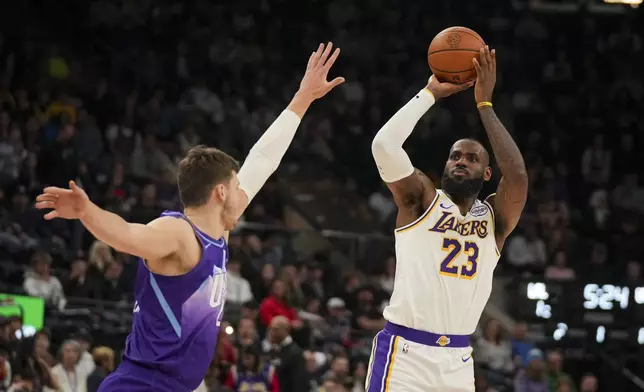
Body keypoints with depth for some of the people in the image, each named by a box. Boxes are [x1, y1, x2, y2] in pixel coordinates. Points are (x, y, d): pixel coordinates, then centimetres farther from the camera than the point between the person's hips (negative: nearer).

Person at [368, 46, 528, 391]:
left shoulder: (495, 217, 9)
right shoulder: (421, 198, 2)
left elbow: (517, 175, -12)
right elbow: (384, 145, -15)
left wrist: (484, 104, -8)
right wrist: (430, 93, -6)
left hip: (458, 359, 4)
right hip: (406, 350, -4)